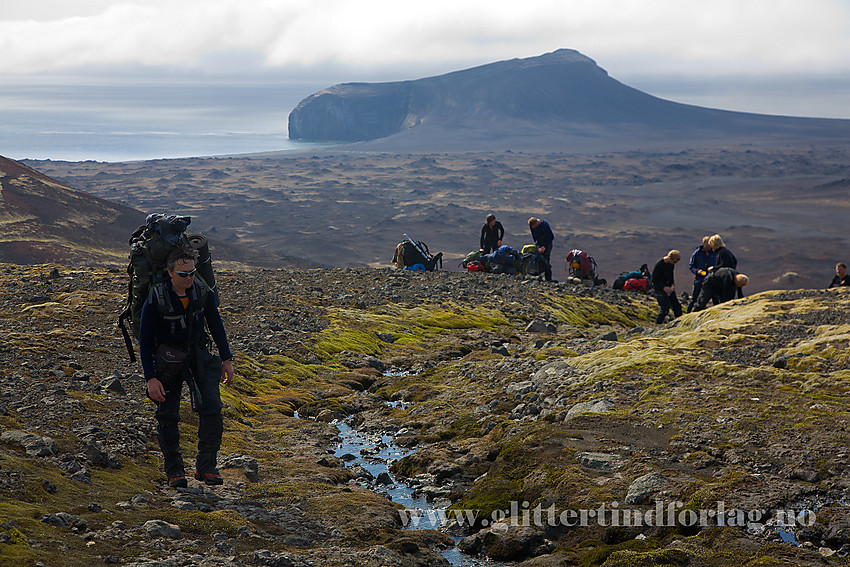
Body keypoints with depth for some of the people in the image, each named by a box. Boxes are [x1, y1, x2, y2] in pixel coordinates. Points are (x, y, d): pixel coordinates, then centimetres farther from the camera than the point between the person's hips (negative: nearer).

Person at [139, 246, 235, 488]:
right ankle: (174, 470, 12)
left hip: (198, 354, 3)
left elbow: (216, 325, 8)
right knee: (168, 414, -4)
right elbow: (145, 339, -13)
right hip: (168, 357, -2)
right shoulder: (156, 298, -18)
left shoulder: (204, 292, -8)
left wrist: (227, 359, 9)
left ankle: (205, 466, -2)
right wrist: (151, 378, -17)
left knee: (212, 407, -12)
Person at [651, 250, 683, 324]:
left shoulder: (672, 264, 3)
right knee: (665, 307, -14)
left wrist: (673, 284, 0)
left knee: (676, 305, 5)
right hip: (659, 288, -7)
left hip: (668, 287, 7)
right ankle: (658, 323, 2)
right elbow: (654, 279, -16)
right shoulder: (659, 264, -20)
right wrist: (664, 287, -20)